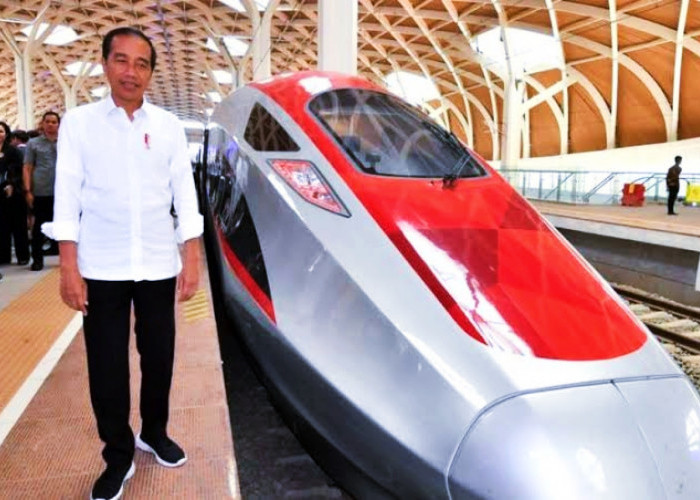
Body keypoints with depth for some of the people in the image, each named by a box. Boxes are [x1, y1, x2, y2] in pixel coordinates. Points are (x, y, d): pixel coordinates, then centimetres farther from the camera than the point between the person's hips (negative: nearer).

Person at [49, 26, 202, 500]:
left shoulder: (168, 126, 5)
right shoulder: (79, 123, 1)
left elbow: (185, 193, 4)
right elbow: (68, 195, -1)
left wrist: (192, 259, 0)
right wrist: (68, 267, -7)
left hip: (158, 264, 2)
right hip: (101, 266, -1)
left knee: (159, 355, 12)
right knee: (106, 365, 6)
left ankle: (155, 433, 36)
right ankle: (118, 457, 24)